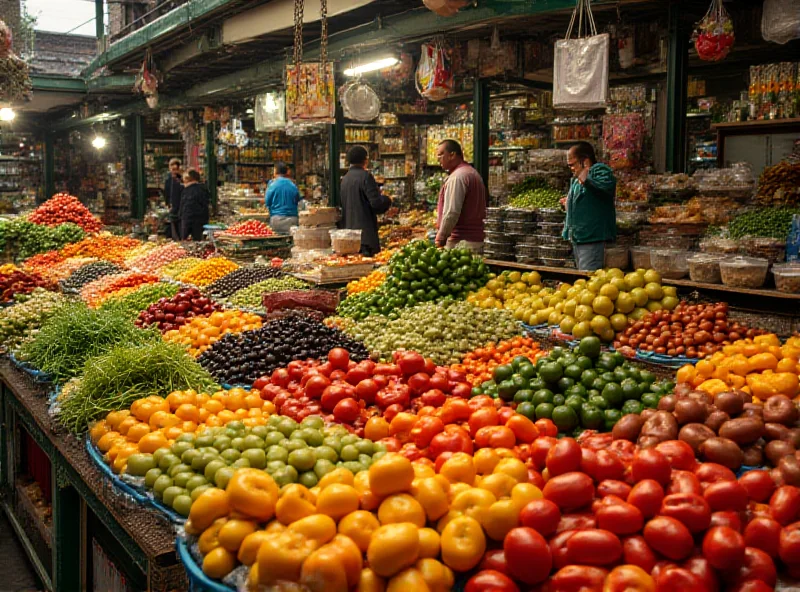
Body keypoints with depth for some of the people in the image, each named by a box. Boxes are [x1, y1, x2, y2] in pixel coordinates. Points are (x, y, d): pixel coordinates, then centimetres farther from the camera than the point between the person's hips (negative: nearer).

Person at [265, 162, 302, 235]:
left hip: (277, 218, -3)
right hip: (292, 218, 3)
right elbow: (297, 200, 12)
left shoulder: (273, 185, -7)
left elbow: (267, 202, 0)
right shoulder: (293, 186, 2)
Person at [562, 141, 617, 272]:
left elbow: (608, 187, -32)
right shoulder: (576, 180, 20)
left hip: (592, 238, -10)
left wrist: (587, 180, -37)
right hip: (578, 239, 10)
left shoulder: (599, 170, -9)